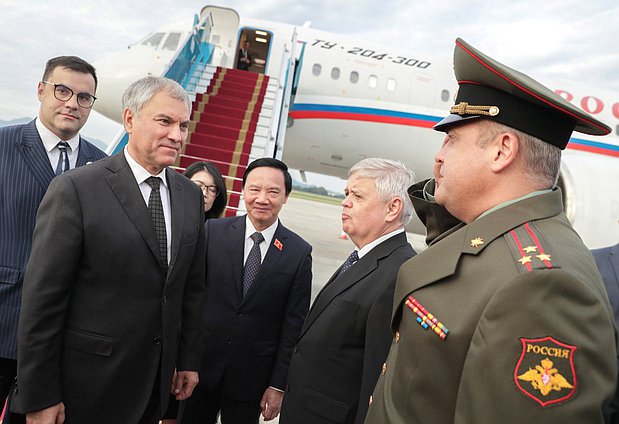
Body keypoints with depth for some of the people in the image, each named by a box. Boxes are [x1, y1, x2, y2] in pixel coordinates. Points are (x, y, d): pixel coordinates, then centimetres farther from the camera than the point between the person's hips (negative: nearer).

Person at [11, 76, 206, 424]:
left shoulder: (191, 195, 3)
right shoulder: (75, 190, -14)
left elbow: (193, 286, 8)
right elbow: (42, 299, -14)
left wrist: (189, 360, 10)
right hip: (88, 384, -5)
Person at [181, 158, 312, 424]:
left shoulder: (300, 252, -5)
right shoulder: (213, 231, -4)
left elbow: (293, 326, -3)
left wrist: (278, 385, -3)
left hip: (251, 377, -1)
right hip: (201, 364, 1)